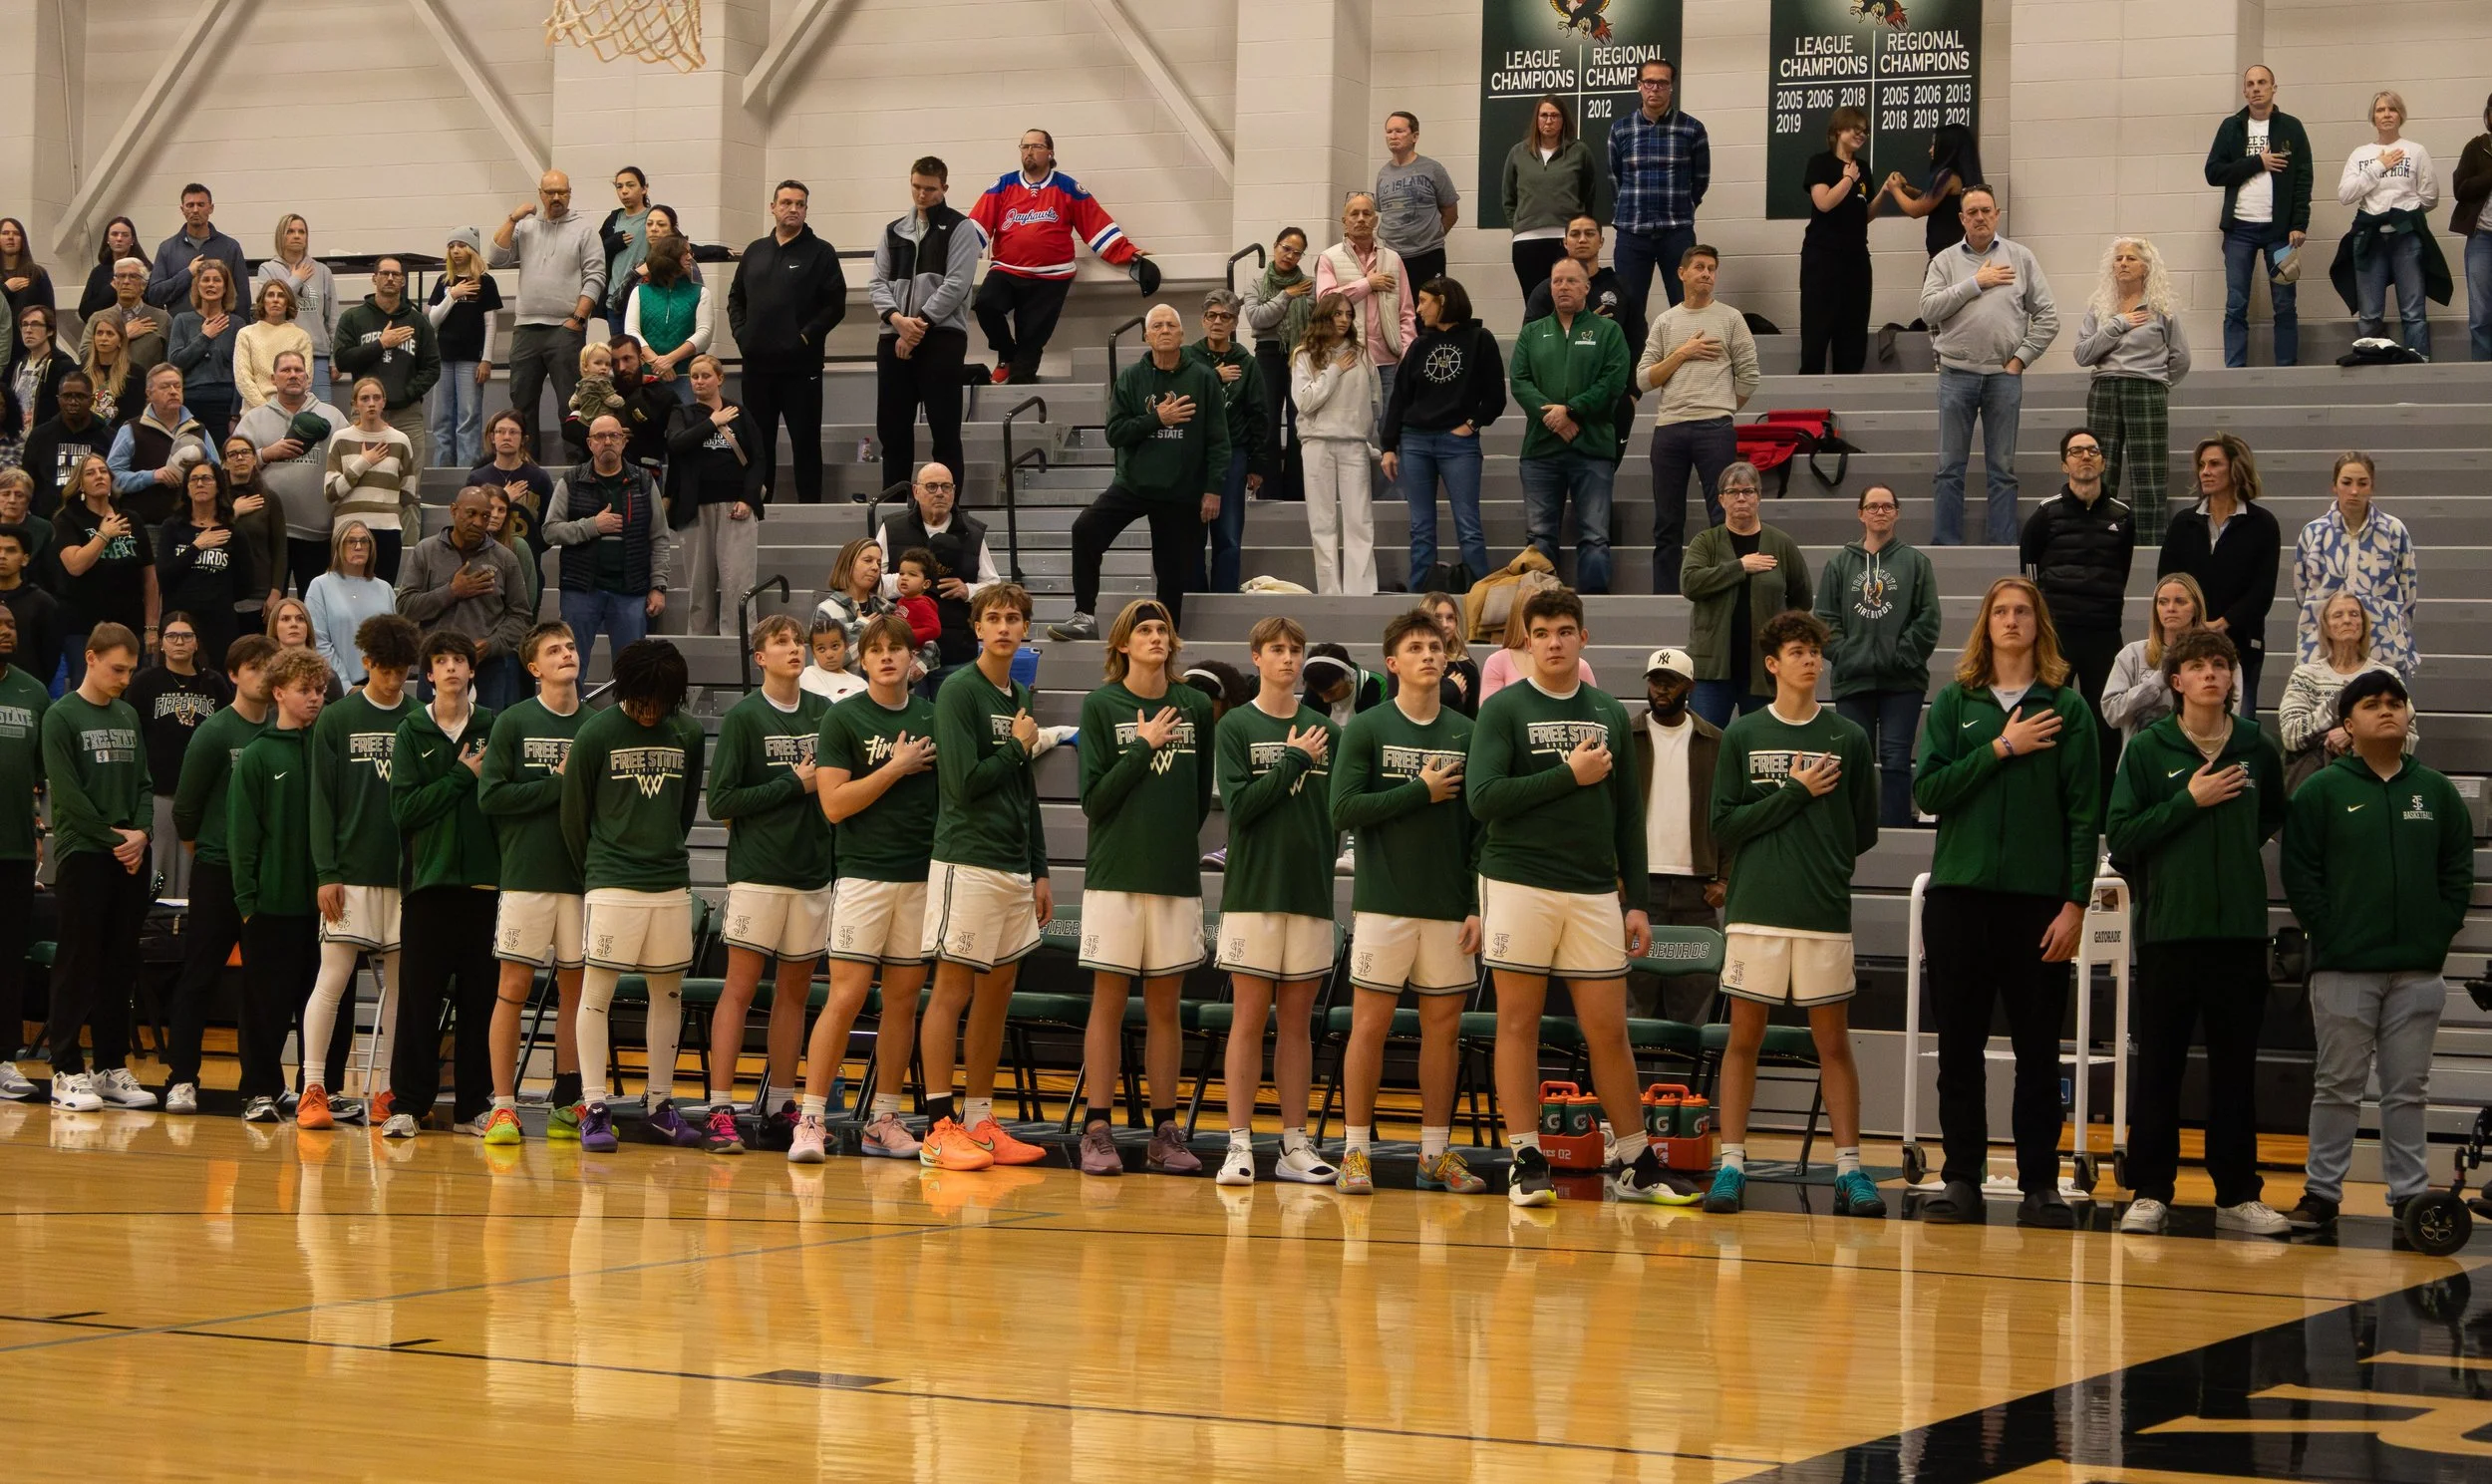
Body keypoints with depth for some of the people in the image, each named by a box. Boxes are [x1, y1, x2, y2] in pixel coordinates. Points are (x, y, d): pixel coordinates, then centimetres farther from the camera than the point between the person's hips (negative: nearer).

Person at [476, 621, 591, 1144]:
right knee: (514, 985, -3)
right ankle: (503, 1106, 1)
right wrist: (559, 784, -11)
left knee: (575, 987, 6)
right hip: (527, 872, -3)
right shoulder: (513, 723, 0)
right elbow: (491, 795, -8)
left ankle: (567, 1106, 12)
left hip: (582, 875, 3)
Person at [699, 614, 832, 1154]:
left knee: (795, 990, 9)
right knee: (741, 987, -6)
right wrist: (794, 785, -11)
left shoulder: (824, 712, 8)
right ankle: (720, 1111, -7)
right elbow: (721, 801, -9)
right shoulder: (743, 717, -4)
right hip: (757, 871, -5)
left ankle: (781, 1106, 16)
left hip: (813, 870, 5)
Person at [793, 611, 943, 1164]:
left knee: (903, 999, 6)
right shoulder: (843, 719, 0)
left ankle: (883, 1122, 13)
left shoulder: (934, 718, 11)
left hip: (924, 875, 4)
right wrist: (896, 768, -11)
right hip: (864, 874, -4)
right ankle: (810, 1120, -7)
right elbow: (835, 804, -8)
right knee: (845, 997, -10)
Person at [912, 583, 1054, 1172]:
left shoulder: (1022, 697, 16)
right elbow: (964, 783, -17)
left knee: (997, 993, 9)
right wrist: (1018, 746, -5)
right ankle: (939, 1128, -4)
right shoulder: (959, 691, -8)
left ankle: (979, 1122, 16)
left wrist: (1039, 871, 19)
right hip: (967, 862, -8)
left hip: (1014, 868, 8)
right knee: (952, 991, -5)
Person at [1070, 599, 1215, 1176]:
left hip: (1177, 876, 3)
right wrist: (1144, 747, -11)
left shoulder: (1195, 707, 6)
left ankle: (1165, 1130, 11)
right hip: (1115, 875, -3)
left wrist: (1176, 841, 9)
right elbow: (1093, 798, -7)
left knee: (1164, 1008, 7)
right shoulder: (1101, 706, -1)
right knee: (1109, 1004, 0)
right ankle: (1097, 1131, 3)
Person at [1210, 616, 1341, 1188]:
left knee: (1297, 1022, 6)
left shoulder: (1324, 730, 9)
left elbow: (1338, 810, 12)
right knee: (1250, 1017, -3)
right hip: (1253, 889, -3)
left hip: (1311, 890, 3)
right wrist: (1293, 759, -9)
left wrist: (1325, 858, -1)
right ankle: (1240, 1144, 0)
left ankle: (1295, 1145, 9)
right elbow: (1239, 803, -10)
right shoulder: (1236, 727, 1)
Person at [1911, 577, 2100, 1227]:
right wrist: (2000, 749, -10)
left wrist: (2075, 903, -7)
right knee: (1960, 1044, 4)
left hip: (2038, 898, -2)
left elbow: (2084, 813, 0)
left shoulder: (2066, 707, 3)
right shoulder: (1954, 703, 9)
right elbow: (1926, 789, -2)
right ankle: (1961, 1178, 9)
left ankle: (2040, 1184, 7)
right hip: (1960, 892, 2)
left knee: (2038, 1046, 2)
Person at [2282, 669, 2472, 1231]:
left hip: (2418, 970, 3)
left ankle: (2411, 1193, 13)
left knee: (2408, 1090, 8)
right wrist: (2329, 934, -10)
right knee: (2338, 1086, 3)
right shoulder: (2322, 791, -1)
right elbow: (2298, 872, -4)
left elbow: (2458, 872, 9)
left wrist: (2438, 936, -1)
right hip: (2344, 969, -3)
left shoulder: (2437, 793, 8)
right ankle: (2323, 1191, 9)